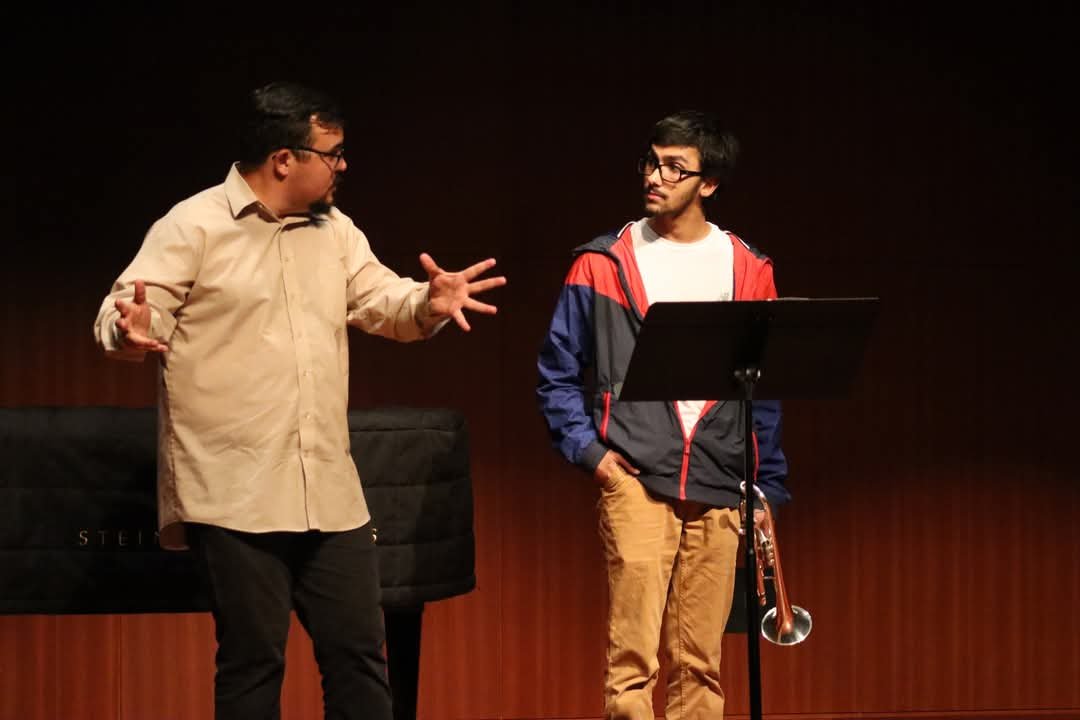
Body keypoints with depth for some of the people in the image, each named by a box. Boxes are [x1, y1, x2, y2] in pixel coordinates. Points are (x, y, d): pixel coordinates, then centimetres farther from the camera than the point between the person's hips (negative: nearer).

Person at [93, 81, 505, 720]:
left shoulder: (336, 232, 15)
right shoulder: (193, 227, -5)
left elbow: (382, 302, 14)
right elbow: (125, 314, -10)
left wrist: (429, 303, -9)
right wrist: (132, 331, -34)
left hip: (330, 495, 6)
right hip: (235, 496, -6)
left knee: (360, 655, 7)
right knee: (252, 663, -1)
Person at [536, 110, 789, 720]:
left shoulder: (748, 271, 8)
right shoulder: (604, 264, 3)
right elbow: (558, 373, 8)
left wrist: (772, 486, 9)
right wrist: (587, 447, -4)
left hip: (718, 492, 2)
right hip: (636, 481, -2)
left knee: (700, 665, 5)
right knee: (634, 658, -11)